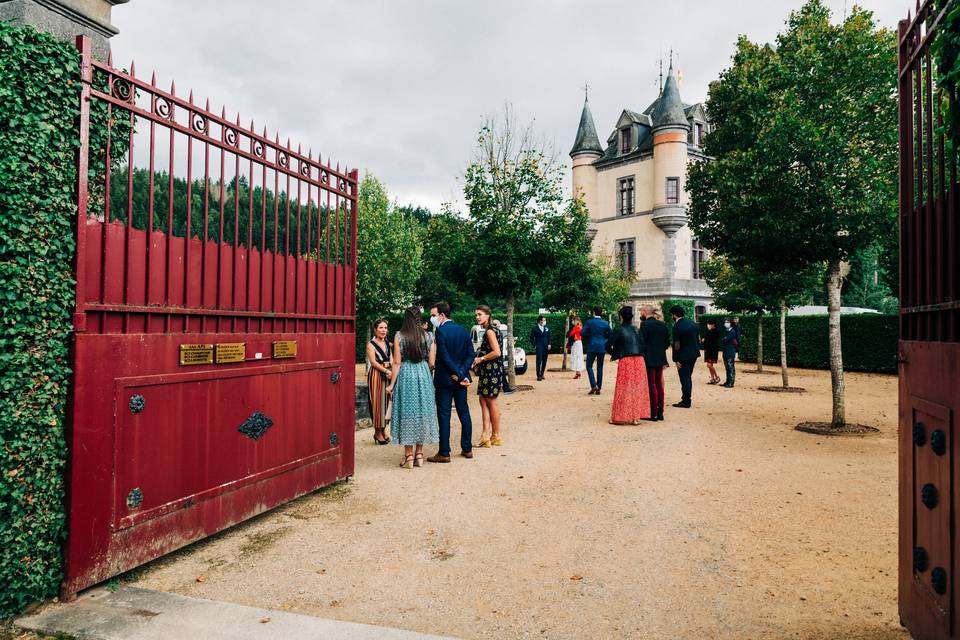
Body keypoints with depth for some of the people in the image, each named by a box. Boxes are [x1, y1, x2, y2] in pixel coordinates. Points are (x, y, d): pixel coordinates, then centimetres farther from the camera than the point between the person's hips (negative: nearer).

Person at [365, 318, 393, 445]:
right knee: (377, 402, -2)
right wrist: (386, 371, -21)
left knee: (386, 401, 8)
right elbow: (373, 362, -14)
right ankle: (377, 432, 8)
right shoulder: (371, 344, -5)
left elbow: (391, 359, 9)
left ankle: (383, 430, 19)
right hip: (376, 375, -6)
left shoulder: (387, 343, 13)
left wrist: (392, 371, -9)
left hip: (388, 375, 6)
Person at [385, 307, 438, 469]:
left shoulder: (399, 336, -5)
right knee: (422, 412, 11)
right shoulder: (427, 336, 1)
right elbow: (431, 363, 1)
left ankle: (409, 456, 6)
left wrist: (392, 384, -1)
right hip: (423, 376, 2)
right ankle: (419, 454, 16)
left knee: (407, 412, 4)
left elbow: (397, 362, -7)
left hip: (406, 376, -2)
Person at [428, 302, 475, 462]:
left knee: (444, 415, -1)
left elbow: (445, 357, -18)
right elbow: (471, 354, 2)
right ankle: (467, 449, 20)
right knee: (464, 413, 13)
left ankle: (444, 453, 3)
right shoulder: (463, 330, 7)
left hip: (445, 379, -6)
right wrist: (462, 372, -6)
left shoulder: (440, 331, -13)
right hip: (461, 378, 6)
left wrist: (459, 375, -13)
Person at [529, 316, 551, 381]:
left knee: (544, 361, 6)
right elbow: (531, 338, 3)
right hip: (539, 346, -4)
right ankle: (538, 375, -7)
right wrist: (534, 345, -5)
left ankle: (542, 374, 16)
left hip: (546, 347, 4)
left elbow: (549, 337, 15)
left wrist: (549, 344, 3)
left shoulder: (547, 328, 11)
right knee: (539, 361, -9)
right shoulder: (535, 328, -1)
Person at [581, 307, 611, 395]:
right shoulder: (605, 323, 3)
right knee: (600, 368, 8)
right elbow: (609, 334, 7)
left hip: (592, 347, -3)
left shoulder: (589, 322, -7)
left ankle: (593, 386, -11)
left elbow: (582, 333, -10)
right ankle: (599, 388, 8)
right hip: (602, 348, 3)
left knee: (589, 366, 5)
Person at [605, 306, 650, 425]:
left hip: (626, 361, -4)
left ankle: (620, 416, 8)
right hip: (639, 361, 4)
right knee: (637, 389, 9)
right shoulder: (636, 330, 7)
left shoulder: (619, 330, -5)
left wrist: (614, 354, 8)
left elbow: (608, 345, -9)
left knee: (624, 390, 3)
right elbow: (644, 346, 4)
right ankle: (636, 417, 12)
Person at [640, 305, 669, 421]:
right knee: (659, 385, 12)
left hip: (649, 359, -6)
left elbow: (642, 342, -16)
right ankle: (660, 412, 17)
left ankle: (654, 413, 2)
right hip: (660, 359, 6)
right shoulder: (662, 324, 7)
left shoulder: (645, 324, -13)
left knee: (651, 385, -1)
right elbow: (667, 342, 10)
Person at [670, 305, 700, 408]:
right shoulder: (692, 322, 5)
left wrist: (676, 360, -13)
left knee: (685, 379, 1)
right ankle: (686, 399, 24)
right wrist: (696, 349, 19)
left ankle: (686, 402, 6)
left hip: (684, 356, -8)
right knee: (688, 377, 17)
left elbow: (676, 344, -18)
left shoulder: (677, 326, -18)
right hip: (694, 354, 8)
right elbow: (698, 338, 11)